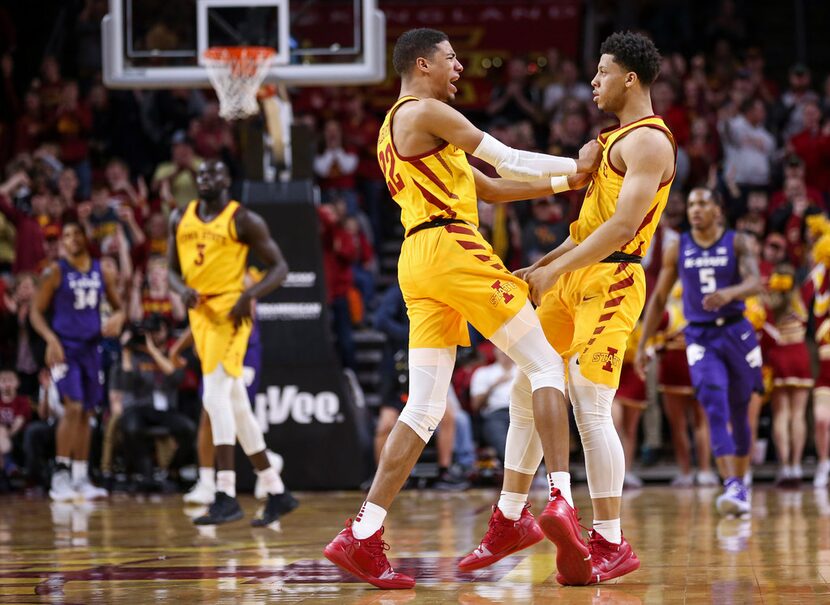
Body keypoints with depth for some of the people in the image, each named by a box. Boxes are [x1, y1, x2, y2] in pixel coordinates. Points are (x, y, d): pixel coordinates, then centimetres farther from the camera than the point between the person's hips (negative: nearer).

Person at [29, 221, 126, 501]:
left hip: (91, 348, 5)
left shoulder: (103, 272, 8)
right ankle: (60, 476, -13)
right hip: (65, 348, -5)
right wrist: (51, 339, -19)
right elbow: (36, 312, -3)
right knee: (73, 407, -16)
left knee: (87, 413, 7)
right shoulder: (55, 273, -4)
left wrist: (117, 319, -7)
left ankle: (81, 478, 13)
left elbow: (119, 306, 17)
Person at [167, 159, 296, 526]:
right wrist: (182, 289, -6)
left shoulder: (244, 220, -5)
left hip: (230, 311, -7)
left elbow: (279, 267, -4)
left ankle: (226, 497, -22)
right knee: (236, 406, 10)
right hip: (200, 312, 7)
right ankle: (277, 493, 18)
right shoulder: (181, 218, 11)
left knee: (215, 396, -20)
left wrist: (250, 296, -19)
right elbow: (172, 269, 17)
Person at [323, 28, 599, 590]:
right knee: (544, 364, -3)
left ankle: (363, 537, -4)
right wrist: (575, 166, 11)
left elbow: (490, 188, 26)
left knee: (424, 408, 4)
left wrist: (565, 181, 17)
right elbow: (507, 160, -2)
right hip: (452, 248, -9)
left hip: (418, 265, 9)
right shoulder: (425, 111, -2)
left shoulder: (394, 131, 28)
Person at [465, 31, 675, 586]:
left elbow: (622, 226, -21)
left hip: (611, 282, -11)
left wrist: (555, 271, -21)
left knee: (590, 407, -15)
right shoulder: (617, 139, 21)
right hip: (577, 280, 11)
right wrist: (540, 268, 20)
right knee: (528, 385, 11)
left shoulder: (648, 141, -11)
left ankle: (611, 543, -12)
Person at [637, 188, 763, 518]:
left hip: (736, 332, 0)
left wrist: (729, 293, -40)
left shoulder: (737, 243, -2)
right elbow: (659, 298, 11)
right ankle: (732, 487, -29)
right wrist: (642, 344, 8)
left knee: (739, 413, 11)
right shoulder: (677, 250, 4)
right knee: (716, 407, -19)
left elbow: (755, 281, -18)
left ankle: (741, 484, 28)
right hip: (700, 338, 0)